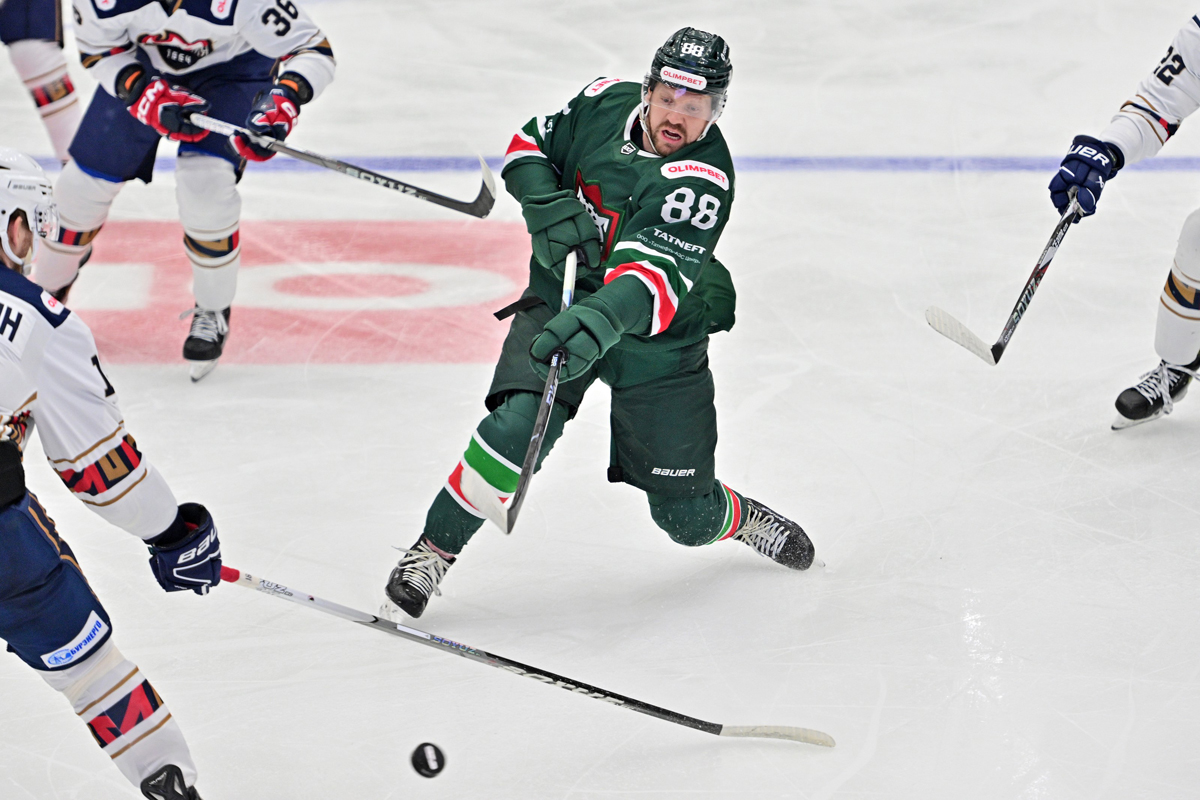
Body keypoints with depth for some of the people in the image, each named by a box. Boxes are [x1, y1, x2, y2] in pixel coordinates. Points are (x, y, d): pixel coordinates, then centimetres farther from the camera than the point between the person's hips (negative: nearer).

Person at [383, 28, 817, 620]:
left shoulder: (704, 178, -26)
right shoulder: (605, 103, -11)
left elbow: (656, 280, -39)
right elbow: (529, 145, 6)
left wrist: (599, 321, -58)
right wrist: (546, 204, -16)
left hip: (658, 336, -2)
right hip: (563, 301, 2)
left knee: (687, 517, 5)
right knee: (519, 427, -28)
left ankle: (738, 517, 41)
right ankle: (434, 549, -11)